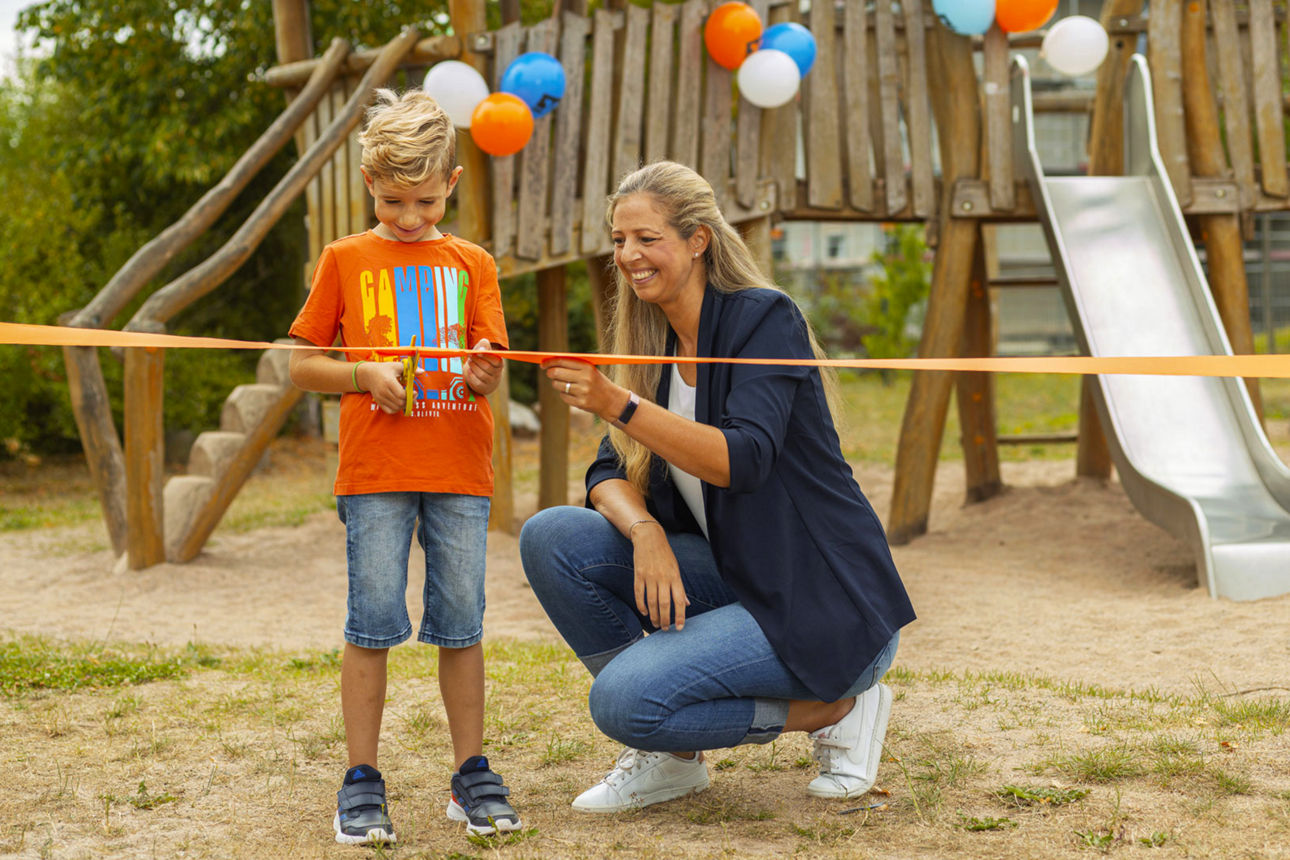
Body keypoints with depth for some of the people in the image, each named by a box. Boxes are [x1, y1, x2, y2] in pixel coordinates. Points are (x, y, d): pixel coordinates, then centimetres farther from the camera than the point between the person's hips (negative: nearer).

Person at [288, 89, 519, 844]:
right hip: (374, 472, -1)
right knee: (372, 626, -1)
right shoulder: (346, 259, 7)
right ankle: (362, 783, 7)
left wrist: (483, 375, -19)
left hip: (460, 470, 1)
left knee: (462, 626, 4)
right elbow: (302, 364, 8)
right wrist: (364, 375, -10)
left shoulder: (471, 263, 11)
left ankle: (473, 776, 14)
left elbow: (490, 369, 5)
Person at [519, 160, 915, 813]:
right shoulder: (653, 344, 9)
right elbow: (611, 473, 3)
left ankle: (833, 709, -2)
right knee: (550, 538, -10)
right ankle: (671, 756, 3)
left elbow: (745, 460, -28)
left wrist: (619, 406, -37)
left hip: (826, 607, -8)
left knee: (625, 700, -24)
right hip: (729, 580, 8)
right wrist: (645, 531, -19)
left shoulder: (765, 318, -14)